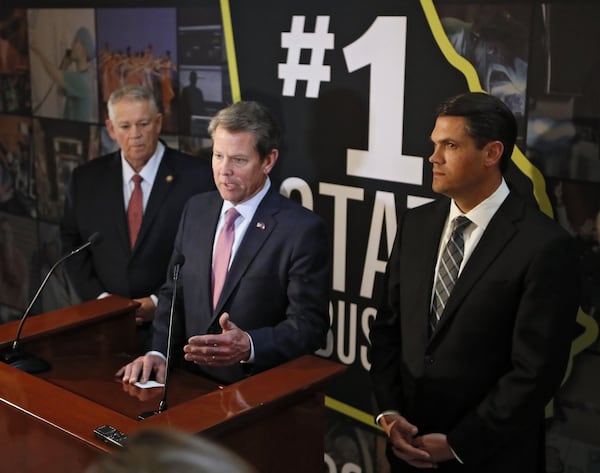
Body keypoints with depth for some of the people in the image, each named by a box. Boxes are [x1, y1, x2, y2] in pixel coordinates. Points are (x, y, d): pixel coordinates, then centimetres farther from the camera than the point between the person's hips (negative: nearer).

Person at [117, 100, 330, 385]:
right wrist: (159, 352, -2)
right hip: (190, 382, 4)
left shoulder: (303, 230, -10)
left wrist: (249, 347, -26)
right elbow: (173, 293, 13)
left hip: (258, 389, -4)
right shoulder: (196, 209, 8)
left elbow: (310, 325, -10)